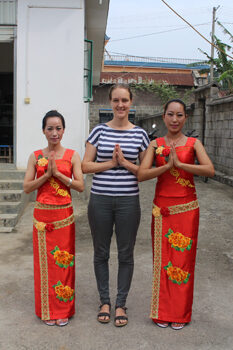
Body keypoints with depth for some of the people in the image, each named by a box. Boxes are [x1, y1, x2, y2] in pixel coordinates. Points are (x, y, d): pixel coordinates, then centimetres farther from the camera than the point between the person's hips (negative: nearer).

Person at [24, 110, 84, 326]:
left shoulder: (72, 156, 1)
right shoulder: (36, 156, 3)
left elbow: (80, 186, -5)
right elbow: (26, 187, -2)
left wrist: (58, 173, -14)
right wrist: (47, 174, -13)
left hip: (64, 215, -1)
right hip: (42, 215, 1)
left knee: (64, 261, 5)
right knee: (44, 261, 7)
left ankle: (63, 309, 22)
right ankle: (47, 310, 23)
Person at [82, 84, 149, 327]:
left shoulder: (140, 134, 2)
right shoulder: (99, 131, 1)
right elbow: (85, 166, -1)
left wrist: (126, 163, -12)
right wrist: (110, 163, -13)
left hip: (128, 201, 0)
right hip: (100, 200, 0)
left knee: (126, 254, 9)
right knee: (101, 252, 11)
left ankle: (121, 304, 26)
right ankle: (104, 301, 30)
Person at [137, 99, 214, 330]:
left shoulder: (193, 143, 2)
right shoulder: (155, 144, 4)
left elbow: (210, 170, -14)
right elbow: (141, 175, -9)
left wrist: (179, 164, -20)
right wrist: (167, 165, -19)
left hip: (186, 208, 0)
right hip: (162, 208, 1)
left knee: (183, 258, 6)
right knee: (162, 258, 7)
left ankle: (180, 313, 24)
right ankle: (162, 312, 24)